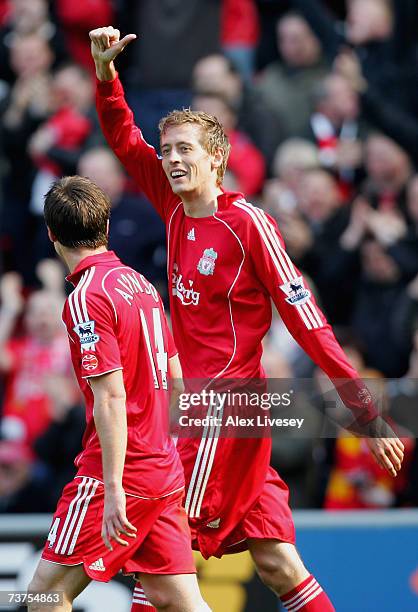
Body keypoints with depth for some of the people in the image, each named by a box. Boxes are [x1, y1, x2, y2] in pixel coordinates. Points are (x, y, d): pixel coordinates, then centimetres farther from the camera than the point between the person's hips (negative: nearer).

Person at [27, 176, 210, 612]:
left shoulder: (87, 299, -13)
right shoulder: (140, 282, 12)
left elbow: (111, 398, -19)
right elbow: (175, 374, 18)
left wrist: (113, 488, -20)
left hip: (120, 474, -8)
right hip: (166, 472, 8)